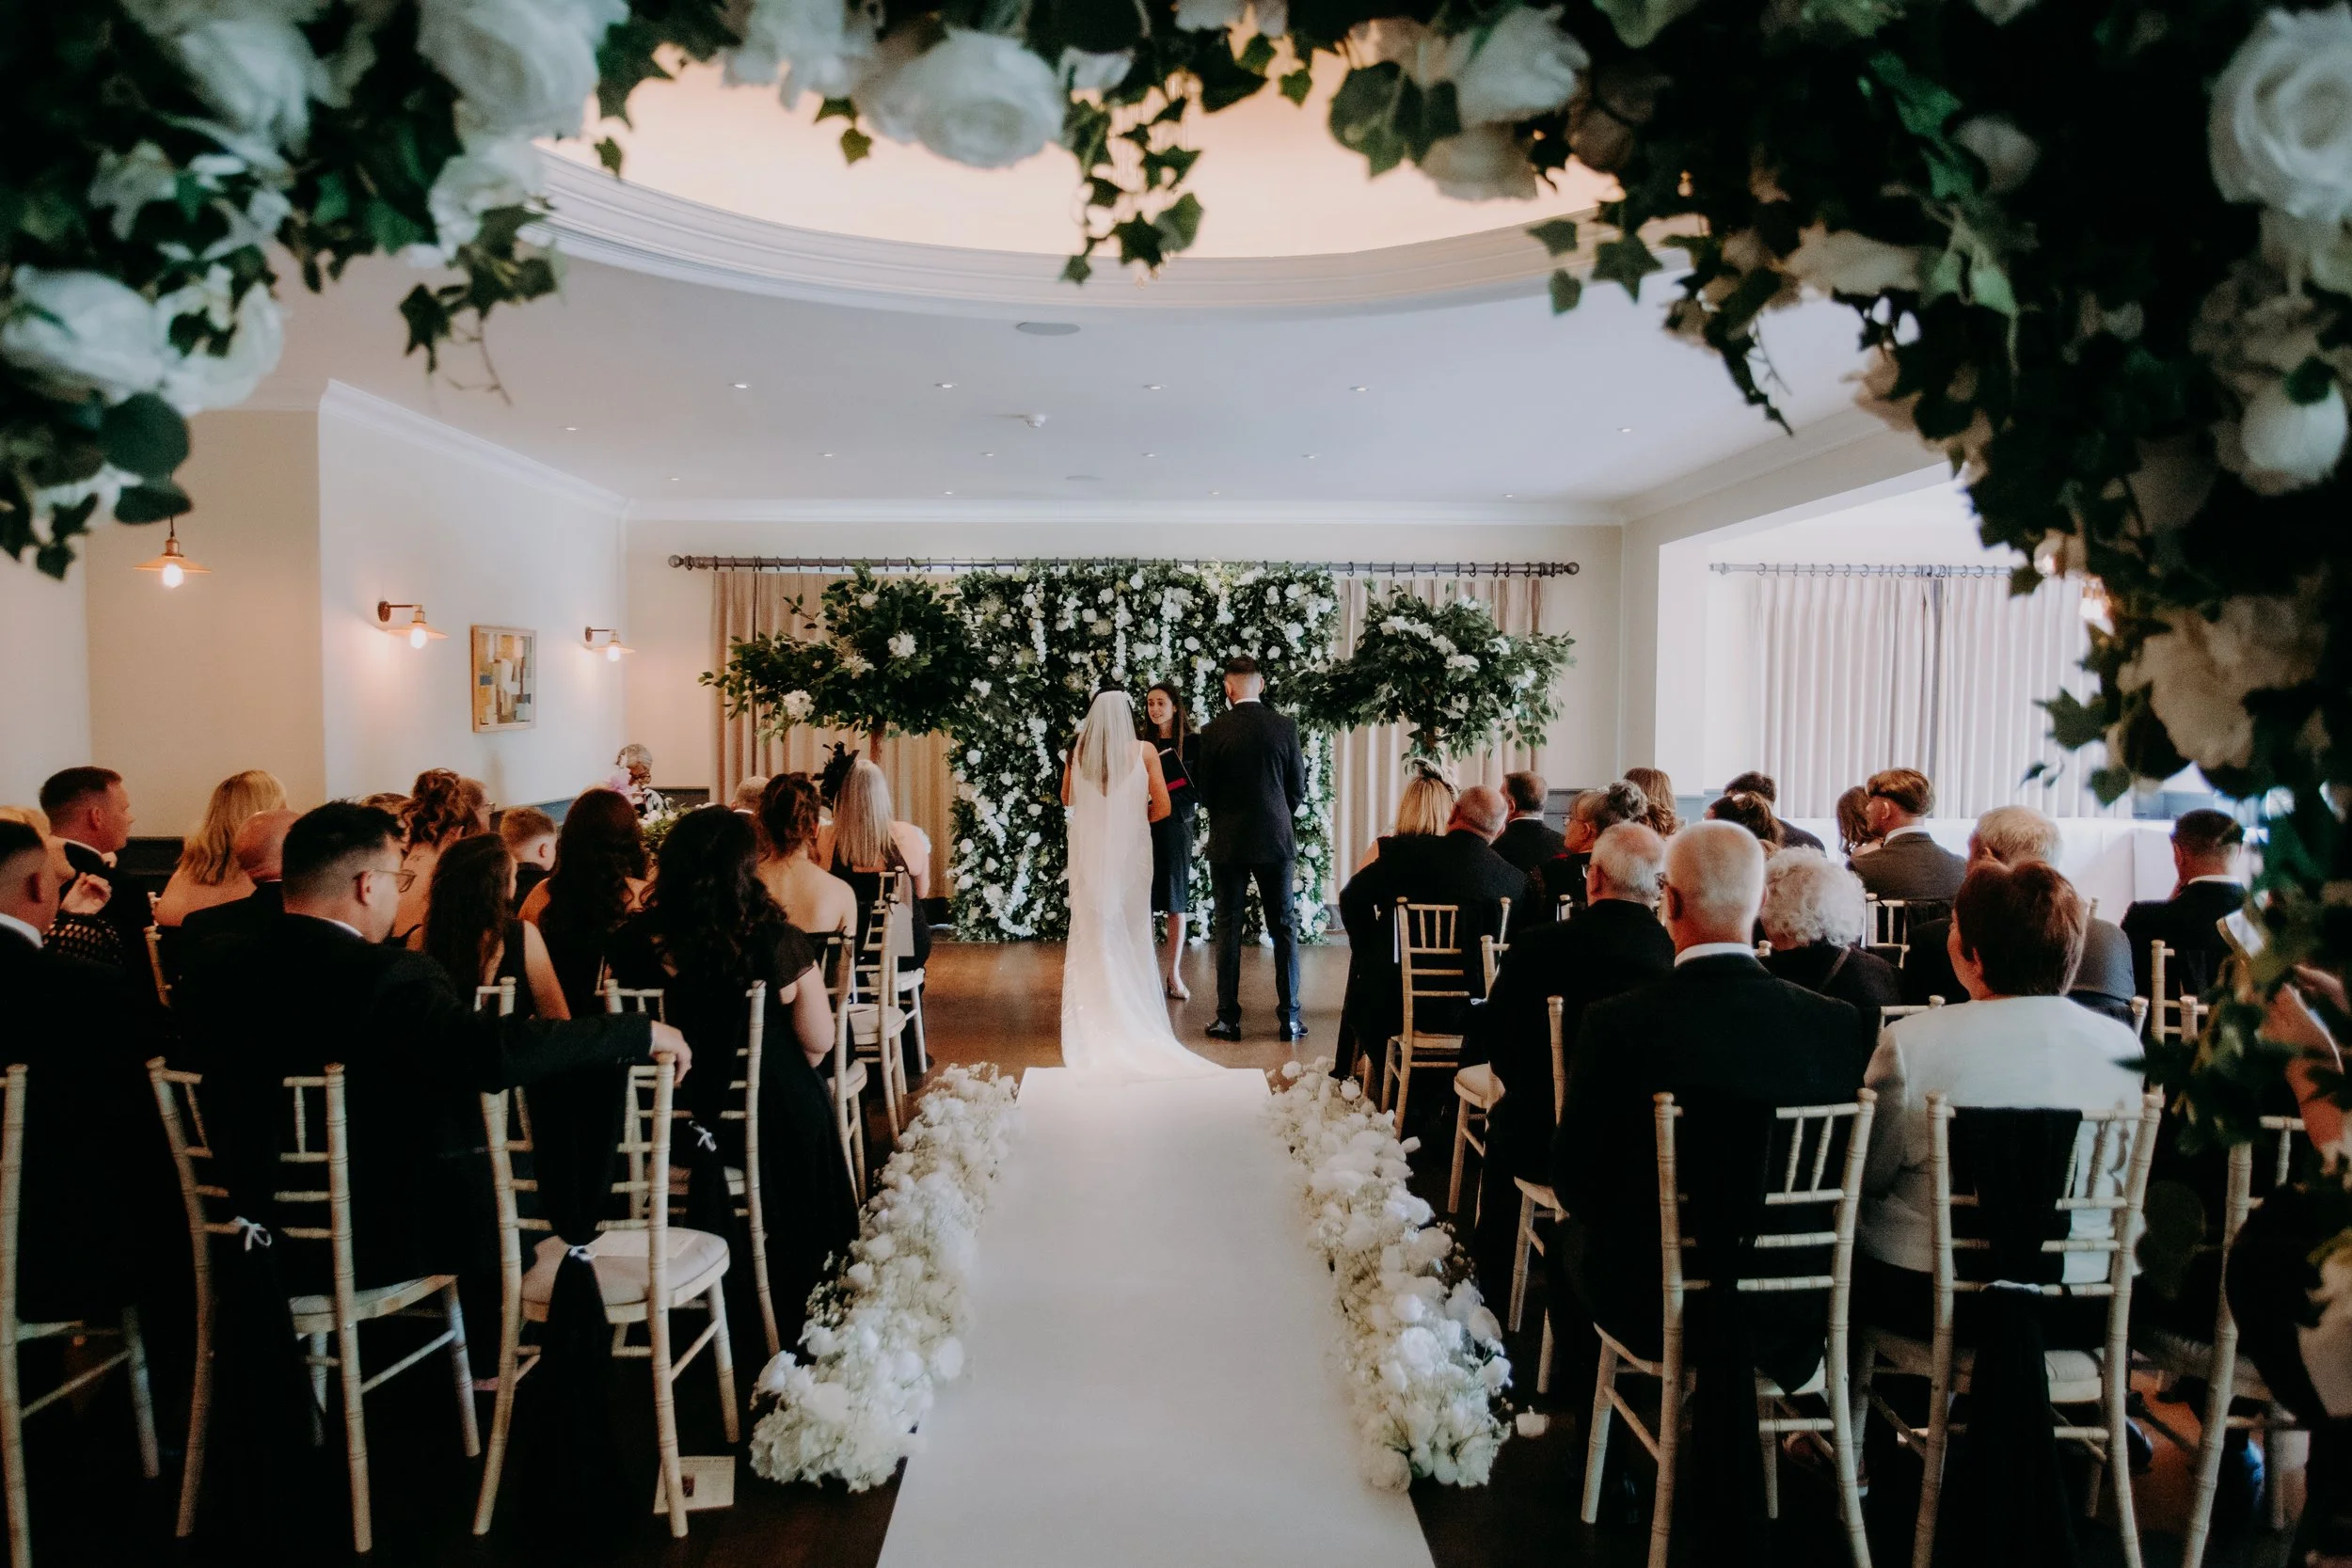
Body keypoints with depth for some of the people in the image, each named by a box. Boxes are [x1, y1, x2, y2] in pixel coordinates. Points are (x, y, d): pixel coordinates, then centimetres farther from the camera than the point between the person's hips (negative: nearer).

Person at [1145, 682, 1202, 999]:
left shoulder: (1191, 743, 1)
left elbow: (1201, 788, -1)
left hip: (1176, 828, -1)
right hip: (1144, 828, 1)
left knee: (1176, 902, 3)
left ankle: (1175, 975, 10)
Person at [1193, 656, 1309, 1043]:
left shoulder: (1214, 731, -8)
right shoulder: (1285, 727, -4)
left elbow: (1205, 792, -2)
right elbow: (1298, 788, 1)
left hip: (1228, 843, -1)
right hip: (1276, 840, 1)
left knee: (1228, 929, 6)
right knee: (1283, 928, 8)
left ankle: (1228, 1018, 8)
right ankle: (1289, 1016, 9)